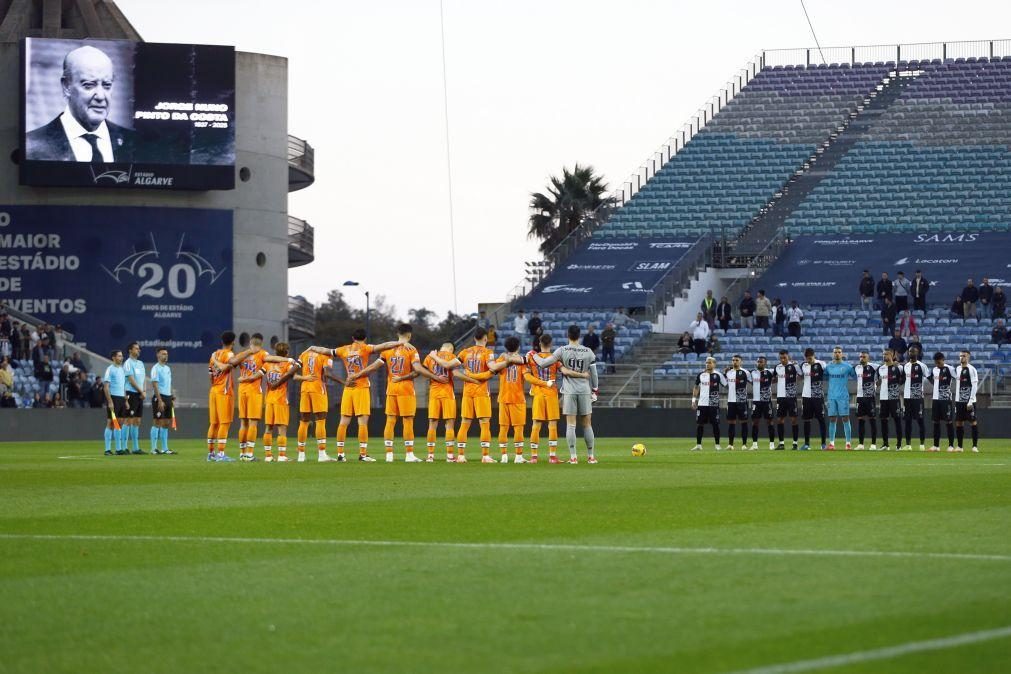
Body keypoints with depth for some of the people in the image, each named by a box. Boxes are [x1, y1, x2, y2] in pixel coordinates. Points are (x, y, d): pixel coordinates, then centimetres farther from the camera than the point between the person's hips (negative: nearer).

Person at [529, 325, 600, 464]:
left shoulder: (562, 351, -5)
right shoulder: (588, 352, 0)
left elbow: (543, 363, -4)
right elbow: (593, 373, 5)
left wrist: (533, 355, 14)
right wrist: (594, 391, 17)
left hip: (569, 391, -1)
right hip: (585, 391, 1)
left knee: (570, 424, 0)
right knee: (587, 425, 8)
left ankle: (573, 456, -5)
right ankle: (591, 456, 11)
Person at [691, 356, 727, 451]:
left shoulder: (718, 375, -1)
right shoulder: (700, 375, 7)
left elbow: (726, 385, -1)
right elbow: (696, 388, 14)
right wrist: (694, 400, 8)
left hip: (714, 404, -2)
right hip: (702, 404, 2)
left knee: (715, 424, 1)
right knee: (699, 424, 2)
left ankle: (717, 445, 8)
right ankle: (698, 445, 8)